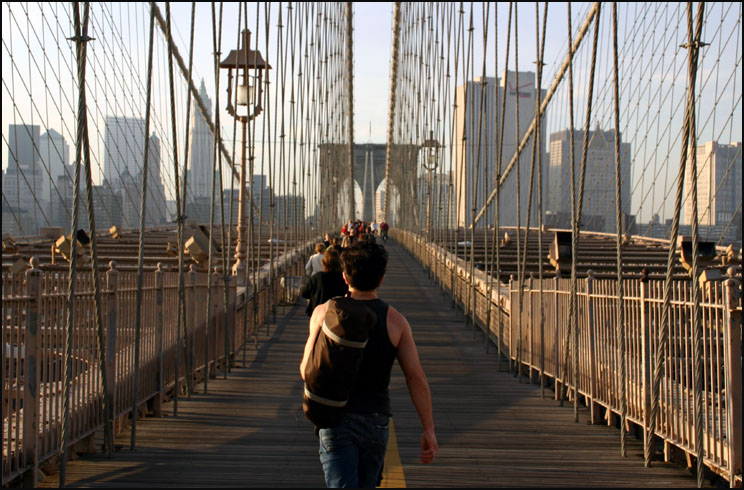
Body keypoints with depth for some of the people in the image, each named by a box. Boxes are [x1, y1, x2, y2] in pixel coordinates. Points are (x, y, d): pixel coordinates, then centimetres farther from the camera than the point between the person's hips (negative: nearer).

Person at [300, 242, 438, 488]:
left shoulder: (324, 312, -4)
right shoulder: (395, 320, -3)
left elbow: (307, 371, 0)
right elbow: (416, 378, -6)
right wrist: (429, 430, -2)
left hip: (336, 419, -2)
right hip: (375, 421, 2)